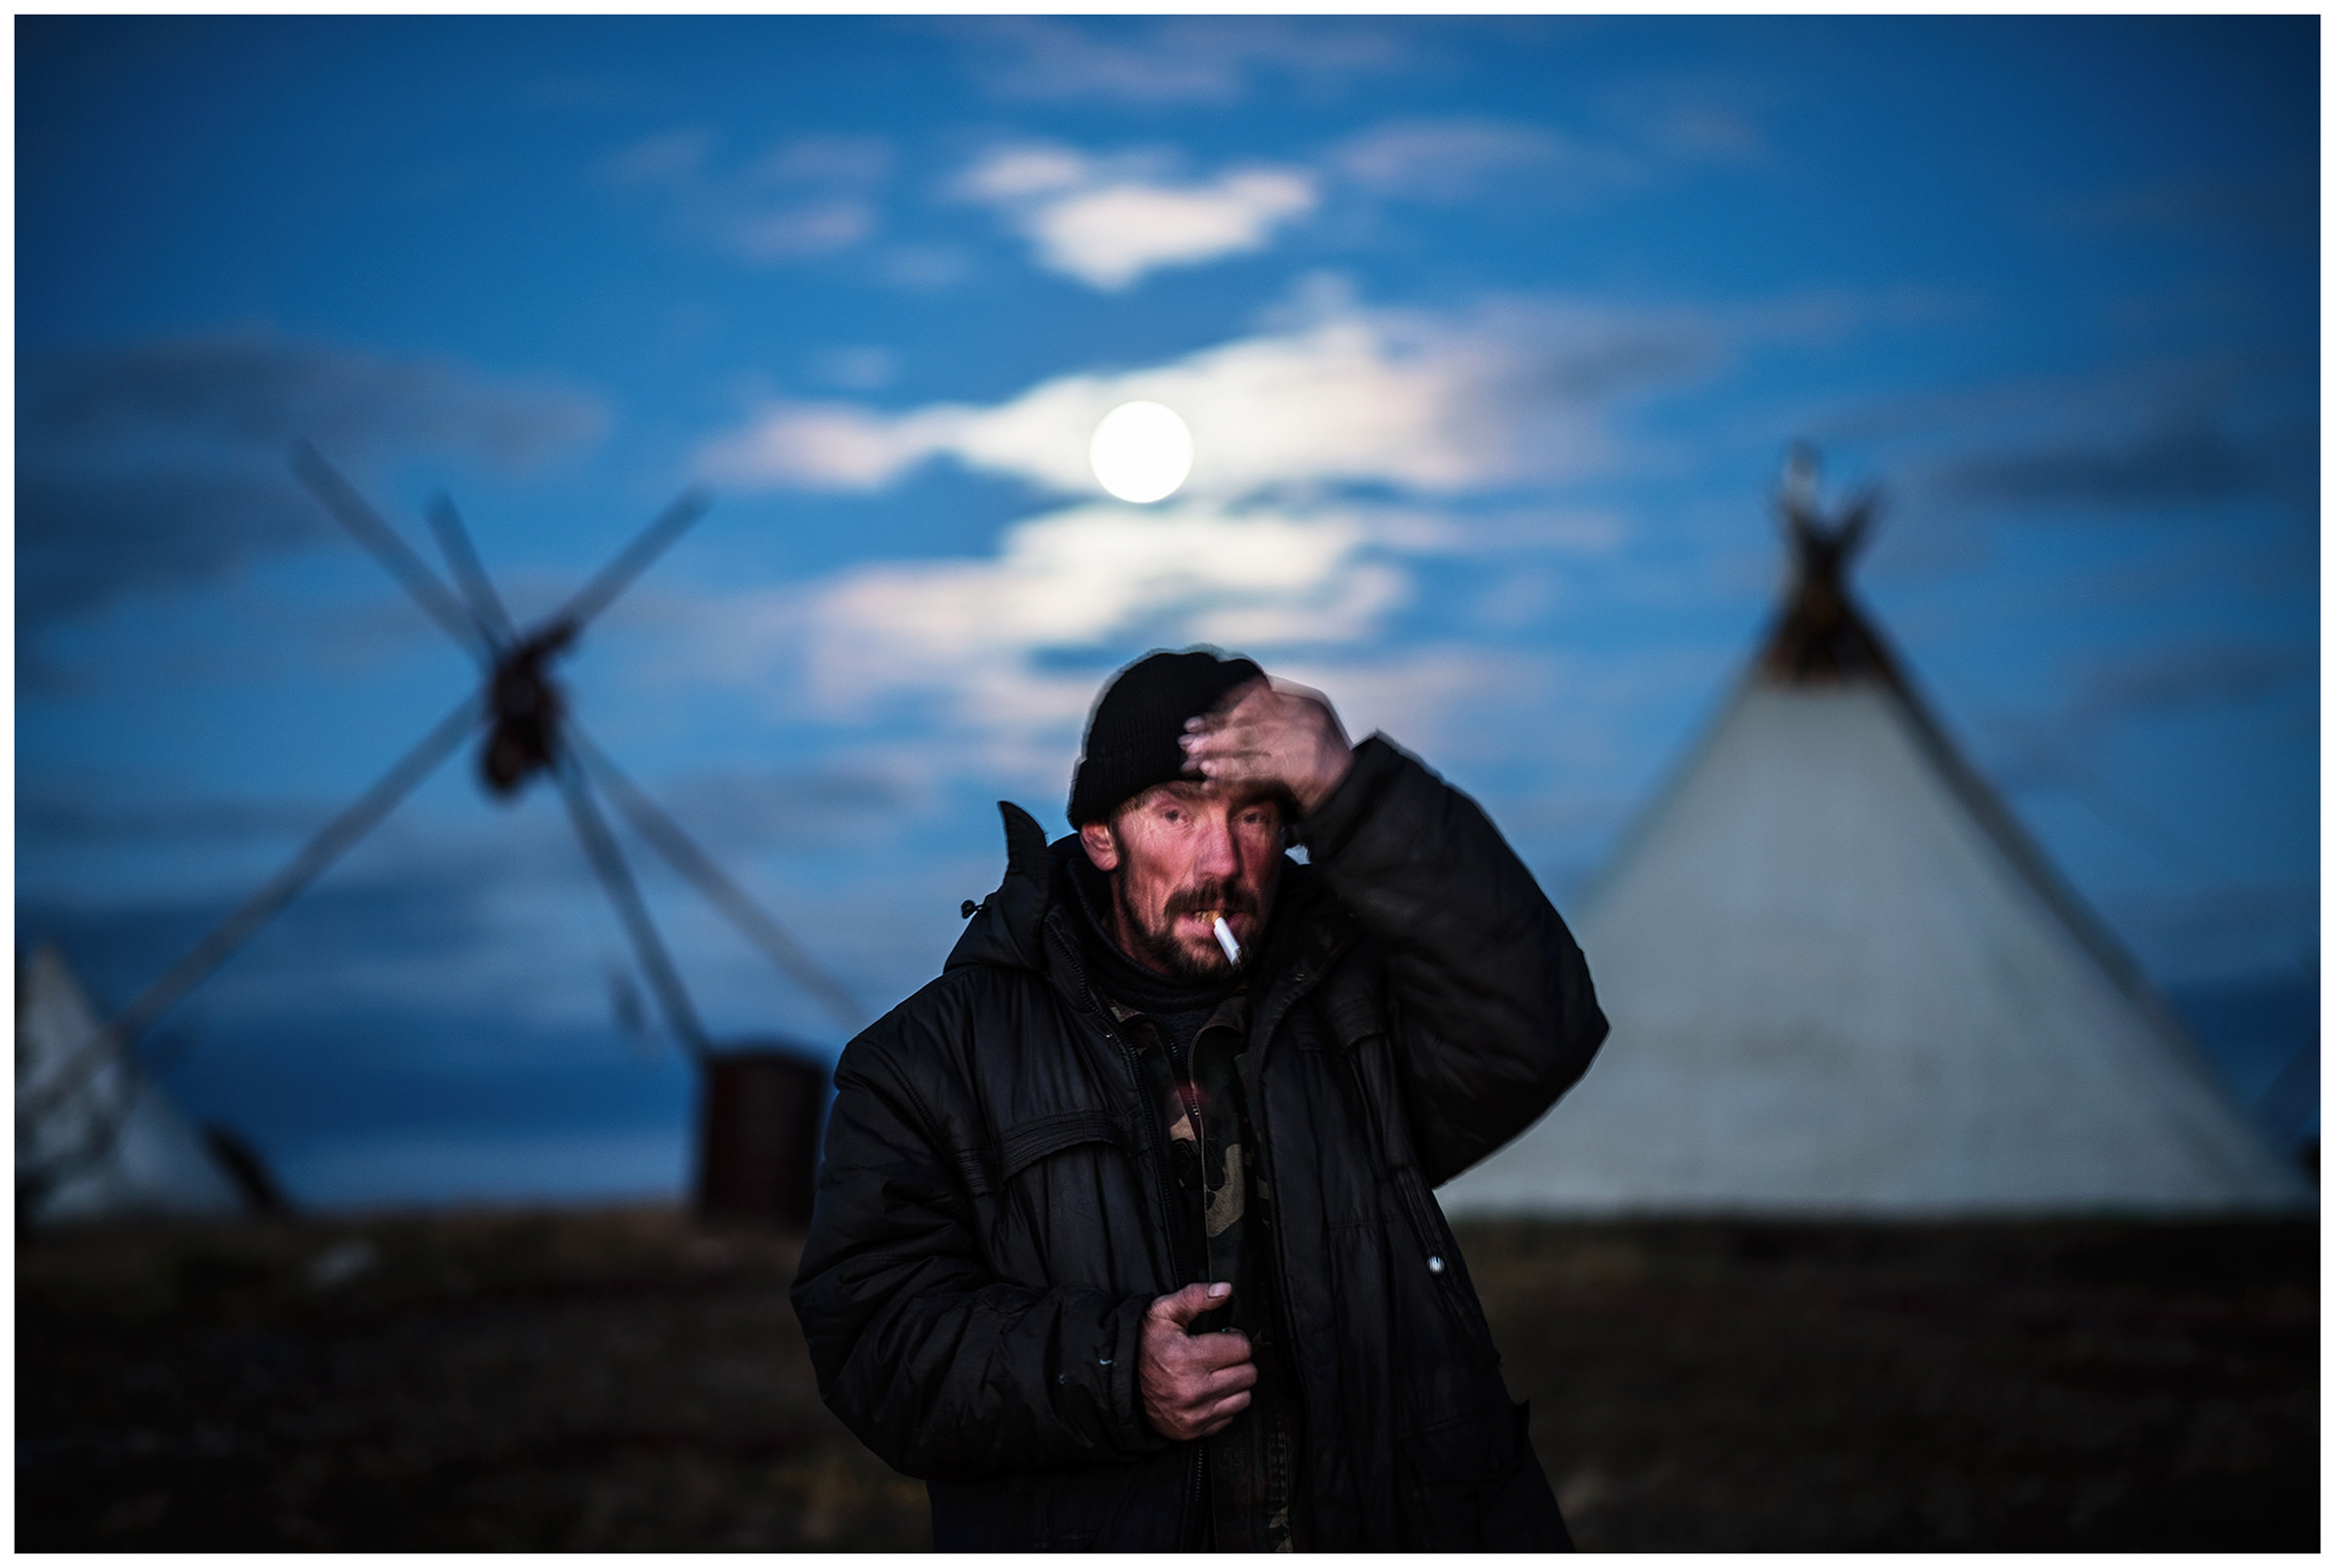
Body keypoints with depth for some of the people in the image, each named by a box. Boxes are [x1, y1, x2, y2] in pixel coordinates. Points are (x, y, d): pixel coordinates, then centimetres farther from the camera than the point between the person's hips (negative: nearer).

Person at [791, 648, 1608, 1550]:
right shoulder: (940, 1057, 8)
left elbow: (1532, 1035, -7)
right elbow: (873, 1330, 1)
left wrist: (1351, 795, -12)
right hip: (1088, 1533, 0)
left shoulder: (1355, 994, 12)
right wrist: (1112, 1375, -14)